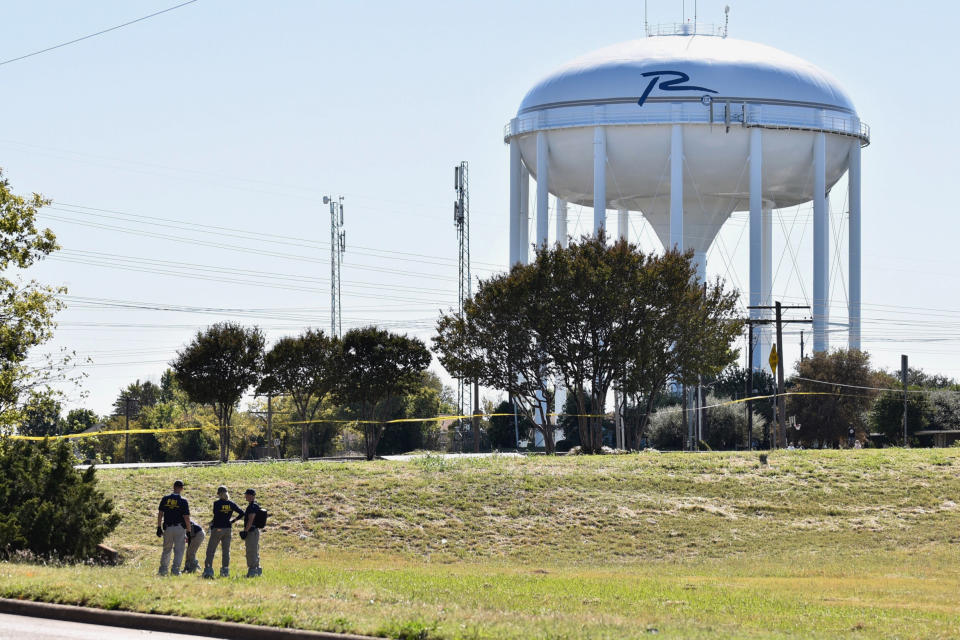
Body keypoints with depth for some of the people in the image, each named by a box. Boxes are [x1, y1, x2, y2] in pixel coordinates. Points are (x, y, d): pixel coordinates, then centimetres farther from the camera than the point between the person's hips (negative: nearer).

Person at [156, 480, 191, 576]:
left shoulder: (165, 499, 2)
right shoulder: (183, 501, -8)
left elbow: (160, 514, 3)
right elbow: (186, 517, -9)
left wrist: (159, 527, 9)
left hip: (168, 528, 3)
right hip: (180, 528, -3)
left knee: (166, 550, 15)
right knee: (179, 550, 5)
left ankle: (163, 570, 14)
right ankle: (175, 570, -1)